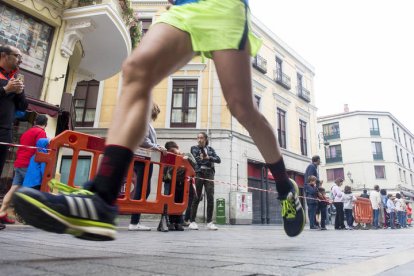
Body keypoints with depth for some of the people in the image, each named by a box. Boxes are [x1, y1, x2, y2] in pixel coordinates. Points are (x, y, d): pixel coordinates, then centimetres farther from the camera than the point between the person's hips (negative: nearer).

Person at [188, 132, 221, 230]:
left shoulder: (210, 149, 17)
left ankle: (209, 222, 2)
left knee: (210, 198, -5)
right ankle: (192, 221, 3)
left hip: (209, 174, 2)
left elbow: (218, 160, 7)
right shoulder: (194, 148, 12)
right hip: (198, 173, -2)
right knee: (196, 198, -4)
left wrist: (209, 157, -9)